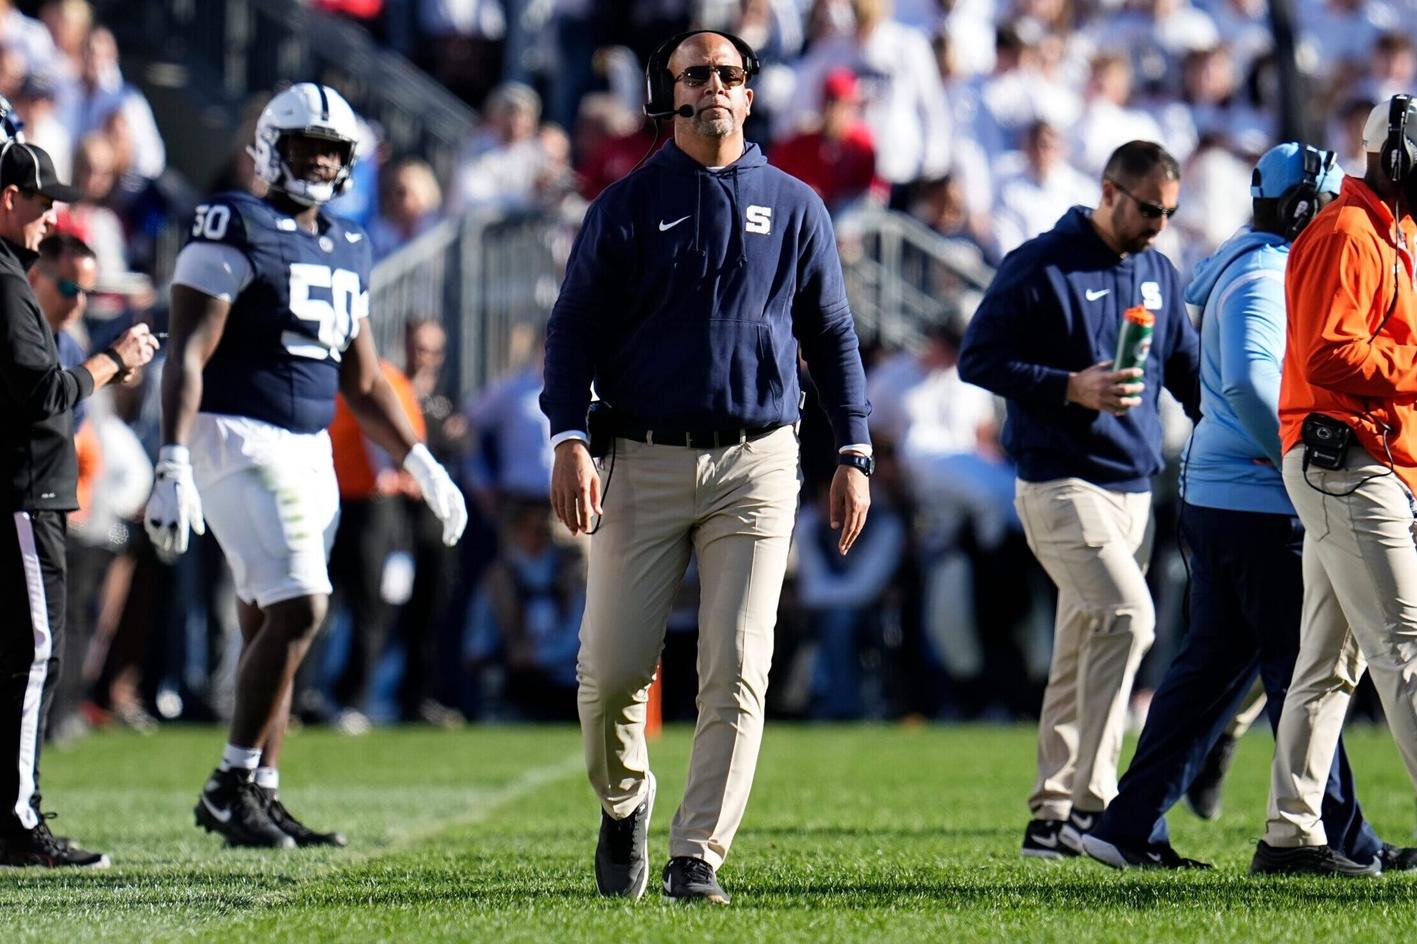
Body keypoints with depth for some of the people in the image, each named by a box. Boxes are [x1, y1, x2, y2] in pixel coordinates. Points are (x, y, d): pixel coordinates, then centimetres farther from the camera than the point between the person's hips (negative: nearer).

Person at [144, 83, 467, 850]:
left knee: (274, 626, 7)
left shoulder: (347, 250, 16)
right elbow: (188, 356, -13)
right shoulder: (235, 231, -7)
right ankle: (231, 785, -9)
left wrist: (422, 464, 17)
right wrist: (173, 465, -22)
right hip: (239, 441, -8)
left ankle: (259, 798, 11)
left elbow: (363, 382, 24)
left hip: (309, 453, 8)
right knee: (298, 608, -16)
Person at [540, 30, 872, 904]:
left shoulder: (793, 207, 10)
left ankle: (699, 856, -4)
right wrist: (570, 441, -10)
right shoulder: (628, 206, 5)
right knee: (613, 665, -3)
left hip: (756, 466, 1)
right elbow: (575, 328, 3)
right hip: (645, 462, -1)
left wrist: (855, 453, 6)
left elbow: (833, 335, 14)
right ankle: (624, 802, 25)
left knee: (737, 672, -7)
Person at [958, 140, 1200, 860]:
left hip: (1135, 489, 7)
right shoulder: (1040, 267, -7)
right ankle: (1090, 801, -21)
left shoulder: (1159, 273, 15)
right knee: (1127, 616, -22)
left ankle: (1053, 815, 14)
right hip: (1062, 483, -7)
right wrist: (1070, 387, -19)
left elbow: (1186, 370, 25)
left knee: (1082, 652, 9)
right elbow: (976, 359, -9)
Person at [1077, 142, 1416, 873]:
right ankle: (1336, 834, 2)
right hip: (1258, 505, -10)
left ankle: (1131, 826, 10)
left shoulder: (1253, 266, 18)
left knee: (1214, 662, 11)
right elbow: (1250, 383, -28)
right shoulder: (1263, 278, -14)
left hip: (1212, 501, 10)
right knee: (1300, 663, -3)